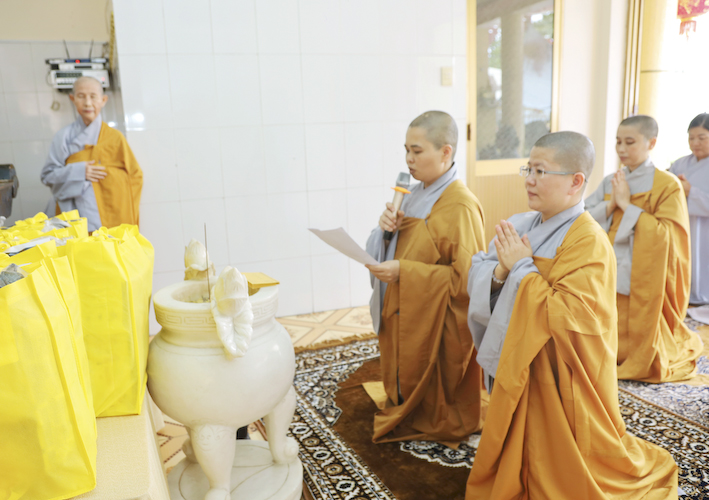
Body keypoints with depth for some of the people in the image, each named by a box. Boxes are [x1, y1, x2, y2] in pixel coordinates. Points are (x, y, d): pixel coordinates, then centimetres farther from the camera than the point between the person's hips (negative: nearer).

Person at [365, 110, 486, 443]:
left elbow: (465, 278, -25)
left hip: (436, 325, -8)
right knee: (405, 390, 23)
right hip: (405, 316, 8)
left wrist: (404, 272, -27)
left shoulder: (461, 207, -21)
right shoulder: (417, 194, 7)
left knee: (430, 402, 12)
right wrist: (387, 229, -8)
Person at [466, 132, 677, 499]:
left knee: (558, 465, 13)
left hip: (558, 376, -6)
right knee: (513, 454, 23)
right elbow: (478, 274, 1)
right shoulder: (520, 224, 1)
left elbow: (566, 315, -29)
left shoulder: (588, 241, -21)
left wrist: (522, 267, -22)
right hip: (514, 366, 7)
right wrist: (500, 271, -20)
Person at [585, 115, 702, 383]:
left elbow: (668, 235, -18)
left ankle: (684, 345, 32)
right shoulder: (610, 182, 8)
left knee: (633, 349, 3)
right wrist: (612, 203, -13)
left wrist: (627, 204, -16)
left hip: (641, 283, -5)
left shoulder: (667, 185, -7)